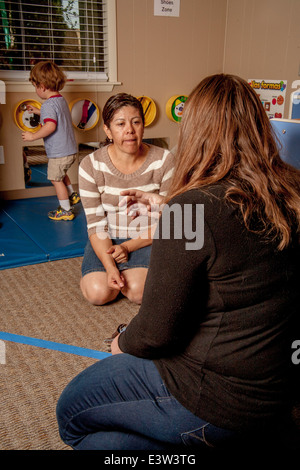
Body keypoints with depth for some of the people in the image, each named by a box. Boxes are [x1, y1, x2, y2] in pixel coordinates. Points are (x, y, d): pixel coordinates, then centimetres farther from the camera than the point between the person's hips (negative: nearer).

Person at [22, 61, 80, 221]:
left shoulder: (48, 104, -19)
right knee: (60, 174, 30)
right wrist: (38, 111, 34)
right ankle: (72, 195, 40)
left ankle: (66, 210, 13)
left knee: (56, 179, 5)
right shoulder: (61, 100, 11)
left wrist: (33, 136, -23)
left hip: (59, 153, -9)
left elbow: (50, 126, -32)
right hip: (70, 150, 9)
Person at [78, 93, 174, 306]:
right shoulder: (91, 166, -11)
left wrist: (128, 246, -16)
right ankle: (112, 270, 14)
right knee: (98, 292, -20)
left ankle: (132, 270, 11)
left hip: (149, 240, -1)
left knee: (139, 290, -24)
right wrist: (109, 266, -25)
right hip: (108, 239, 1)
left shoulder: (165, 161, -13)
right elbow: (96, 224, -10)